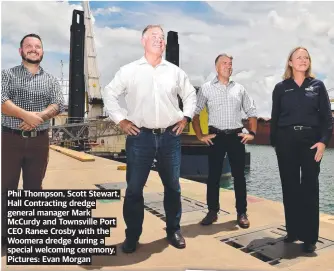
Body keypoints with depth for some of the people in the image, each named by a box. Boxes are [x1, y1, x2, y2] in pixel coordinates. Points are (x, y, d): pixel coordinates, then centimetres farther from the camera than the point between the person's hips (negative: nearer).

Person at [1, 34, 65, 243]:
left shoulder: (51, 80, 10)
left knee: (34, 187, 10)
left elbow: (58, 105, -4)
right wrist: (27, 115, -22)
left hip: (39, 140, 2)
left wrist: (37, 118, -19)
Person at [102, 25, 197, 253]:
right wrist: (120, 120, 0)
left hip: (170, 136, 2)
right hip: (140, 137, -2)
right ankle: (132, 236, 19)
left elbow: (190, 94, 21)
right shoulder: (129, 70, 3)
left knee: (173, 187, 11)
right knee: (134, 188, 3)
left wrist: (186, 117, 10)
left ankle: (174, 231, 29)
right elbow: (109, 94, 8)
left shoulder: (175, 71, 9)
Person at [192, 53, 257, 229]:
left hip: (236, 136, 2)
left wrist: (252, 133, 6)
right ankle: (212, 211, 15)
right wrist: (200, 136, -3)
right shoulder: (206, 88, 3)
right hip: (216, 136, -2)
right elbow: (194, 113, 2)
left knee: (239, 175, 4)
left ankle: (242, 213, 14)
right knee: (213, 175, 3)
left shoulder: (239, 89, 12)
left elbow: (252, 112, 16)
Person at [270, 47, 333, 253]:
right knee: (290, 187, 6)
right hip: (286, 141, 1)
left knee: (310, 188, 1)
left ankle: (310, 236, 9)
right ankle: (293, 231, 19)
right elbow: (275, 118, 7)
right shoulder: (281, 88, 7)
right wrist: (274, 143, 2)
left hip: (311, 140, 0)